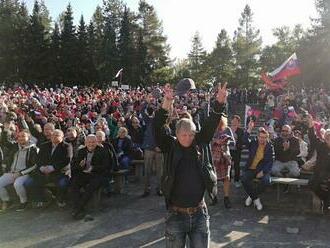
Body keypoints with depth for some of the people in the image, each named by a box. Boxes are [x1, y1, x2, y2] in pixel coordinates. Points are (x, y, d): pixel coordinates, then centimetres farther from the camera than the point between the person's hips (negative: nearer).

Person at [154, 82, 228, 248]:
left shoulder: (200, 145, 1)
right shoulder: (170, 147, -5)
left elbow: (210, 125, -6)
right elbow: (158, 128, -18)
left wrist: (220, 102, -20)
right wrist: (167, 103, -32)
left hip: (199, 214, 2)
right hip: (176, 215, -2)